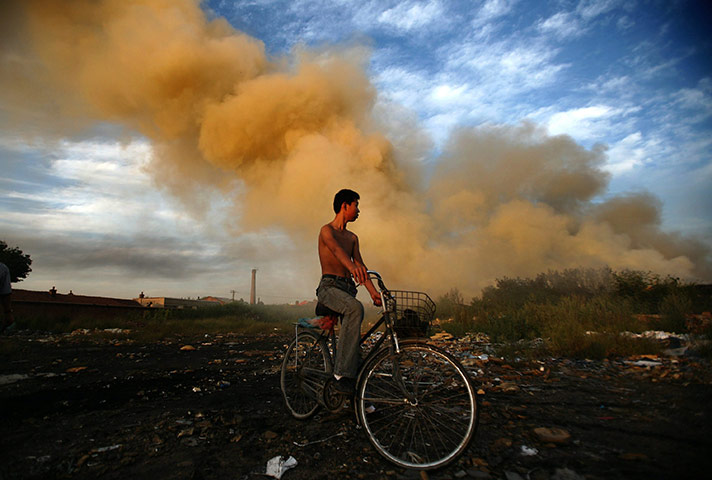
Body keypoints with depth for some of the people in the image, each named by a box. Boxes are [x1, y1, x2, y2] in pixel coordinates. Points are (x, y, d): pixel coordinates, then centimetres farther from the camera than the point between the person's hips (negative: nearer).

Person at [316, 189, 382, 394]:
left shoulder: (352, 238, 21)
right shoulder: (327, 230, -1)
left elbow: (360, 264, 9)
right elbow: (336, 249, -24)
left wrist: (373, 292, -6)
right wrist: (352, 266, -46)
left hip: (348, 289, 7)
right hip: (329, 286, -7)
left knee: (355, 341, 0)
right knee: (355, 308, -36)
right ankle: (341, 373, -34)